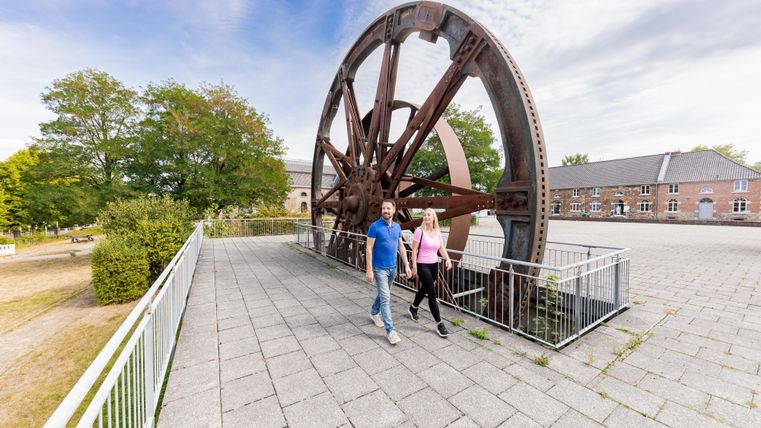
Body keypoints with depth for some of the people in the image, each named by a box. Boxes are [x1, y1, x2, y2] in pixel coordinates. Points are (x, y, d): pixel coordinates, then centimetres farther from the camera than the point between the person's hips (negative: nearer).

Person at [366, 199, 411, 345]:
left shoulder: (397, 227, 4)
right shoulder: (375, 226, -13)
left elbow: (401, 247, 10)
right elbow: (369, 249, -14)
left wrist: (406, 264, 4)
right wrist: (369, 270, -17)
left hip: (393, 268, 6)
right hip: (380, 268, -6)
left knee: (383, 294, 21)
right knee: (385, 298, -6)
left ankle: (374, 312, 45)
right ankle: (390, 330, 2)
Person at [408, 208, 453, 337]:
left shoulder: (438, 231, 4)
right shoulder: (419, 231, -12)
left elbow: (441, 248, 8)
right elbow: (414, 249, -11)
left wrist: (447, 259, -8)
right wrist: (414, 266, -14)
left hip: (434, 265, 6)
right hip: (423, 265, -6)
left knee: (424, 289, 21)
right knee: (432, 294, -6)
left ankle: (412, 308, 46)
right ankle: (439, 324, 6)